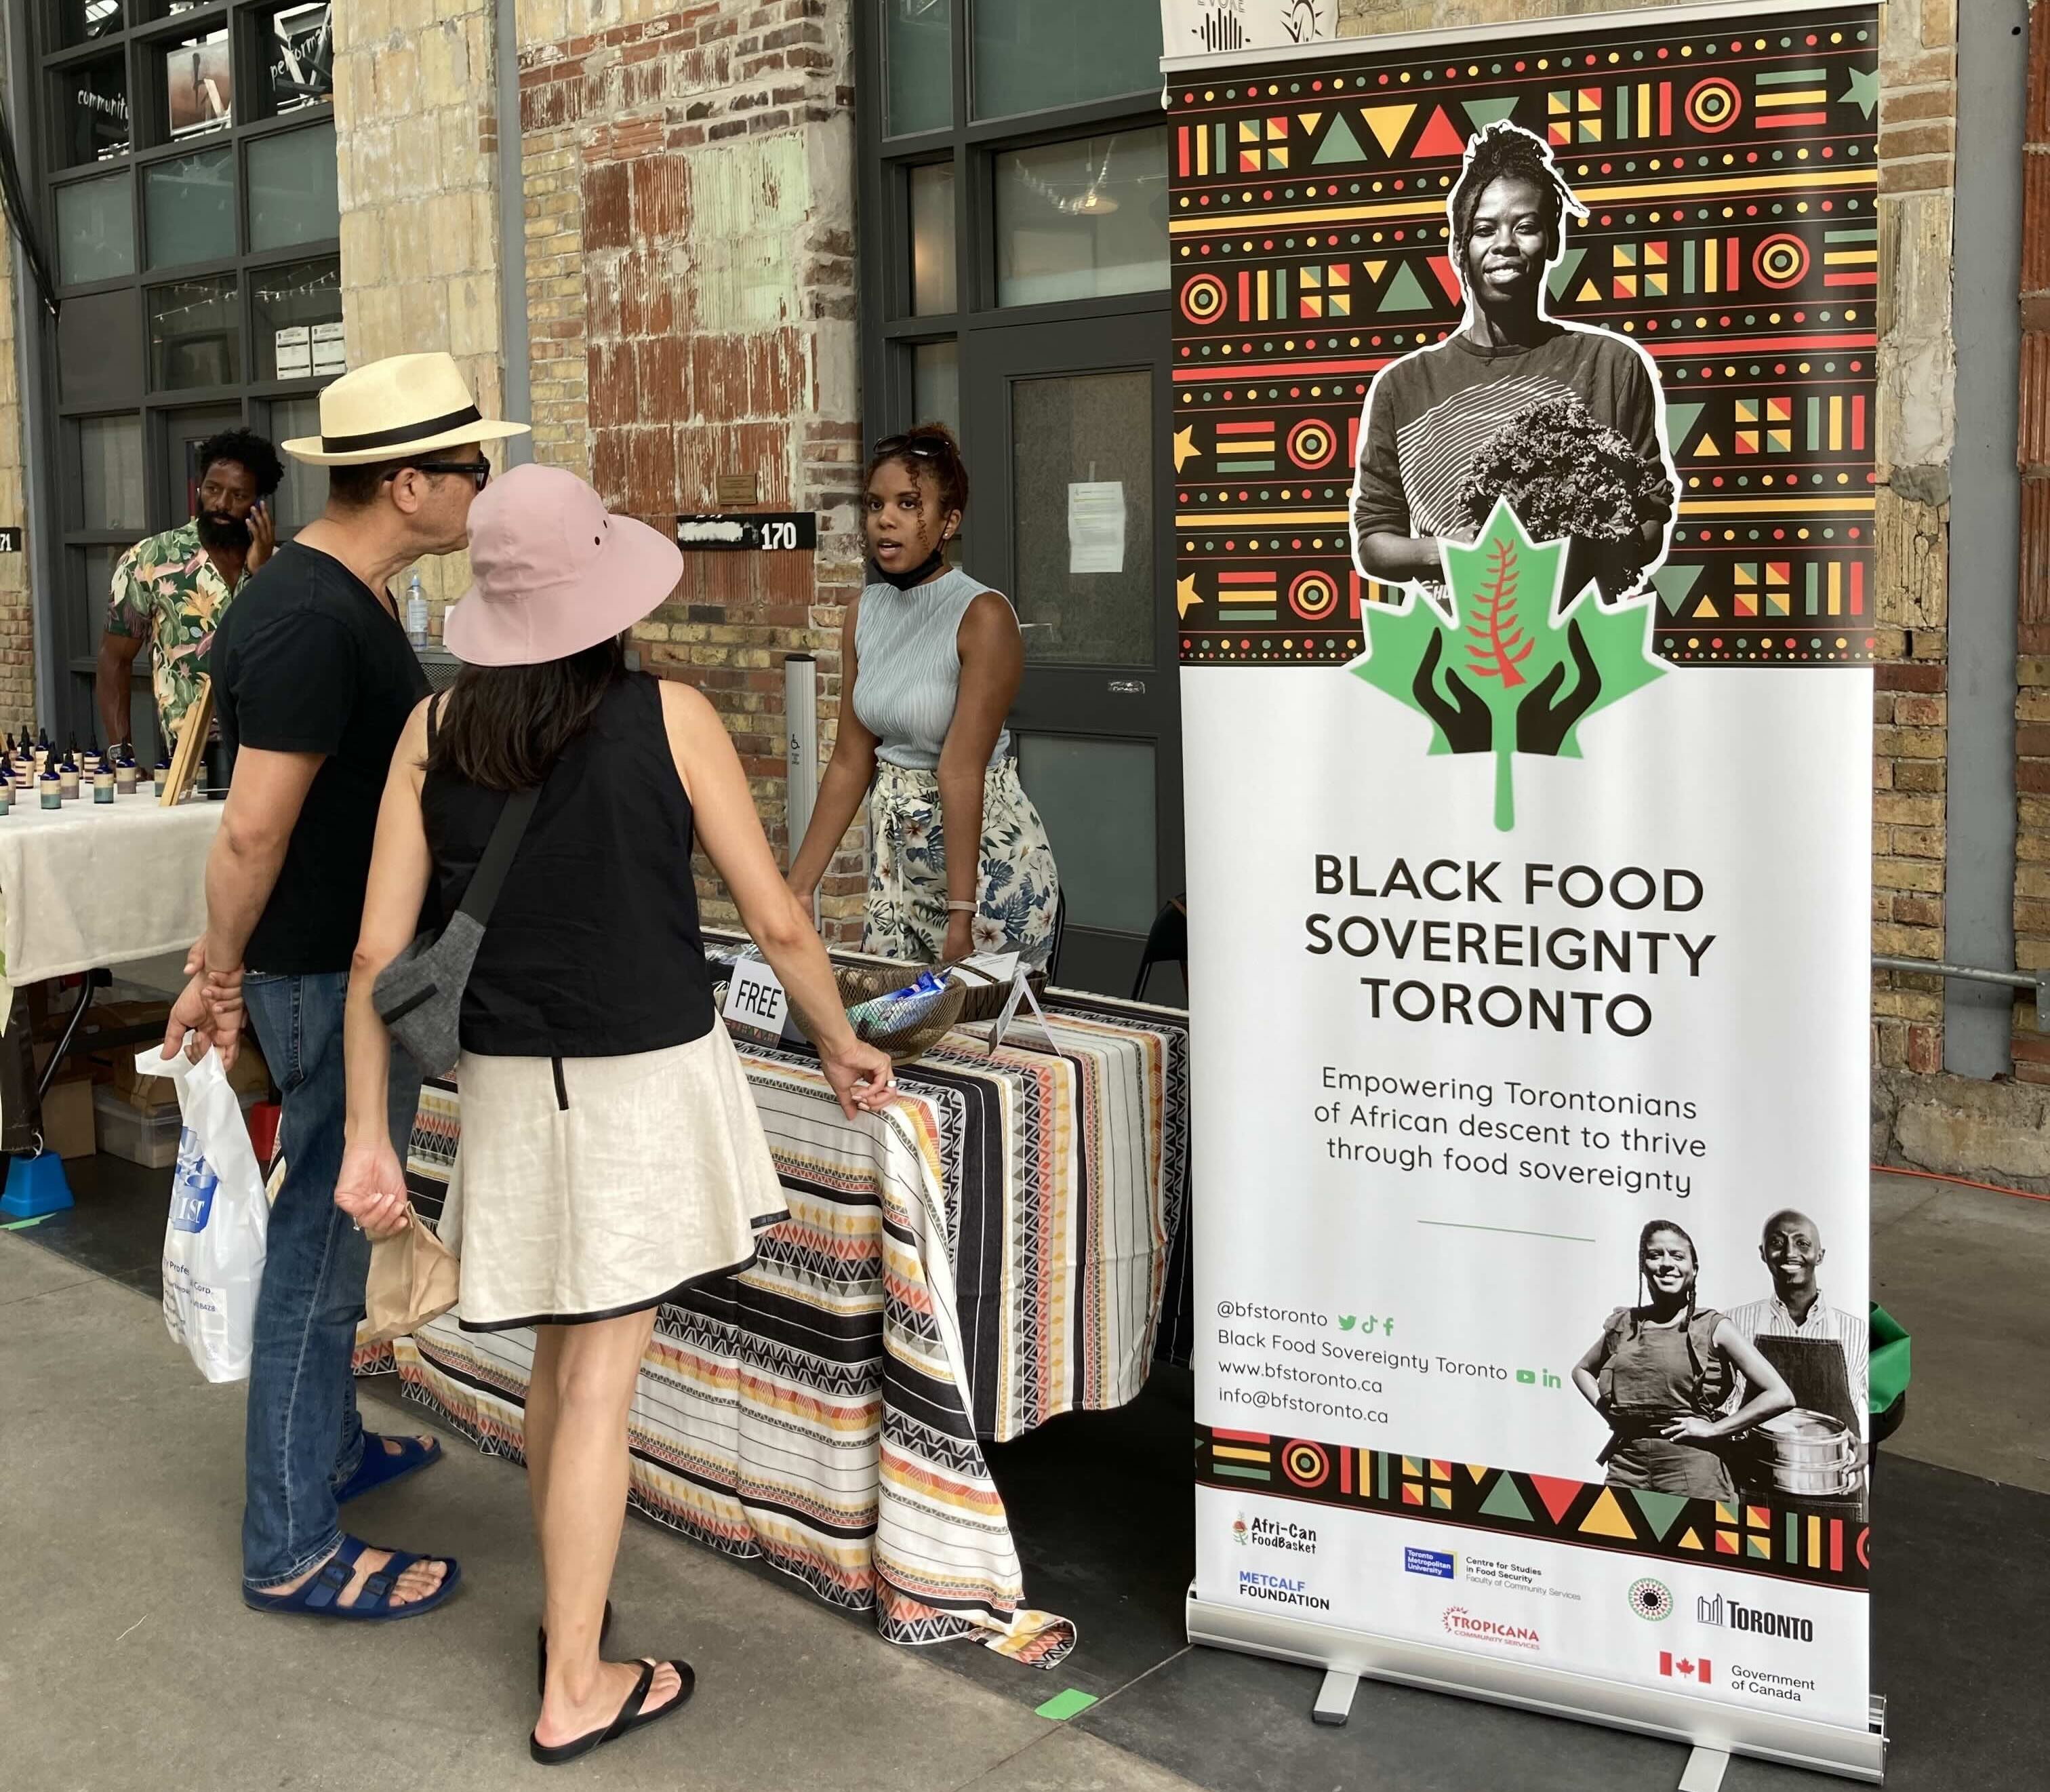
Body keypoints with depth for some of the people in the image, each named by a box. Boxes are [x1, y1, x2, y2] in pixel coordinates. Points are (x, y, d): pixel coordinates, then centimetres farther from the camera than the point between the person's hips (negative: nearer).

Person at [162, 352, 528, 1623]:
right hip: (335, 980, -10)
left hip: (362, 964, 10)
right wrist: (223, 972, -13)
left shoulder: (346, 597, 9)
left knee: (331, 1227, 22)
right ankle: (292, 1550, 12)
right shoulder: (312, 624, -24)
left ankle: (327, 1445, 40)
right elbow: (253, 829, -26)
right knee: (323, 1246, 0)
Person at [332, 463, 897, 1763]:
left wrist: (368, 1135, 4)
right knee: (602, 1377, 4)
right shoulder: (669, 719, -10)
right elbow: (777, 923, -7)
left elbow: (379, 953, -3)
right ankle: (576, 1689, 14)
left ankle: (569, 1601, 38)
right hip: (647, 1080, -3)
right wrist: (843, 1048, 9)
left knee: (560, 1362, 20)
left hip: (510, 1085, 3)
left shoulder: (434, 735, -2)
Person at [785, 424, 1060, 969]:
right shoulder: (865, 612, 3)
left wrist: (961, 914, -23)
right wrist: (799, 885, 1)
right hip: (898, 851, 7)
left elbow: (961, 770, -22)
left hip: (987, 856, -6)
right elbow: (851, 761, 4)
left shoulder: (983, 615, -17)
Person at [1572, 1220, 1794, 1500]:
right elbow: (1582, 1371, 29)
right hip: (1627, 1464, 3)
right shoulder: (1624, 1324, 10)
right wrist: (1607, 1411, 11)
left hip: (1692, 1469, -3)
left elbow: (1780, 1396, -6)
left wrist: (1712, 1428, -8)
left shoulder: (1712, 1327, -1)